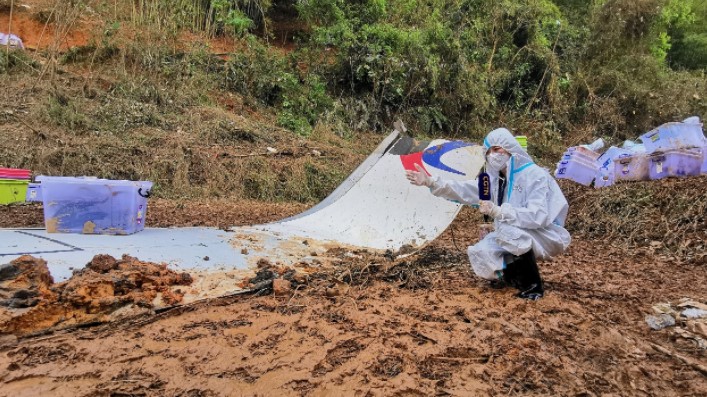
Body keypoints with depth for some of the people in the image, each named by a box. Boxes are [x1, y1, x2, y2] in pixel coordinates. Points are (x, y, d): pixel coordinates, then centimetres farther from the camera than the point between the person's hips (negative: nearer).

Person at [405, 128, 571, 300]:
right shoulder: (495, 178, 2)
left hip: (547, 236, -7)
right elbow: (465, 190, -4)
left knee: (509, 230, -35)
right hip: (512, 238, 7)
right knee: (481, 253, -14)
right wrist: (431, 182, -15)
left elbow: (537, 216, -33)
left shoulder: (535, 175, -21)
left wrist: (497, 211, -39)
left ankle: (533, 285, -15)